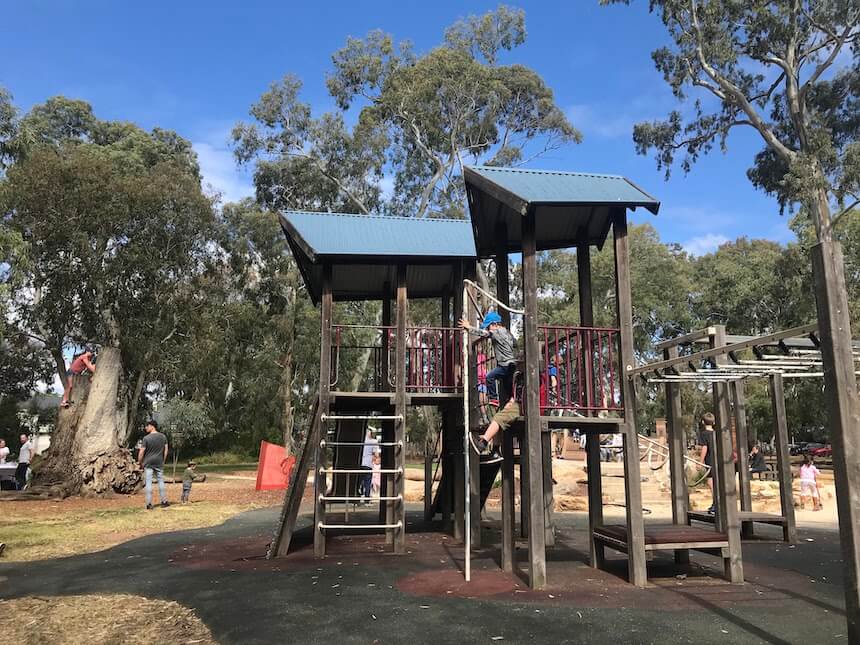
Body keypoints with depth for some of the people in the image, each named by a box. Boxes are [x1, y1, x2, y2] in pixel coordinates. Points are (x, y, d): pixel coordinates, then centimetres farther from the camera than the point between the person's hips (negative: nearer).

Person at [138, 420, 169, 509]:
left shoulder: (146, 438, -11)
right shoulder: (163, 437, 2)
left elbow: (141, 452, -10)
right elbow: (166, 450, 6)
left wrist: (140, 463, 2)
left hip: (148, 463, -3)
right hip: (159, 463, 3)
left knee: (148, 482, 2)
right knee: (161, 481, 10)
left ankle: (149, 504, 3)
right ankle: (164, 501, 10)